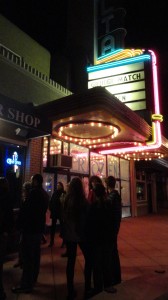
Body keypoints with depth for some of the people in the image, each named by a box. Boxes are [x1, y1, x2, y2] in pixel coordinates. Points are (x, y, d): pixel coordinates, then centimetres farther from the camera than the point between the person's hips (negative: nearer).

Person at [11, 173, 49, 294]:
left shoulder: (34, 192, -18)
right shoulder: (45, 194, 10)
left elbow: (25, 209, -19)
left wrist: (19, 224, -8)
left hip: (30, 227, -9)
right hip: (39, 227, 9)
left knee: (28, 256, -1)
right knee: (35, 254, 16)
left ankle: (26, 285, 7)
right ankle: (33, 279, 29)